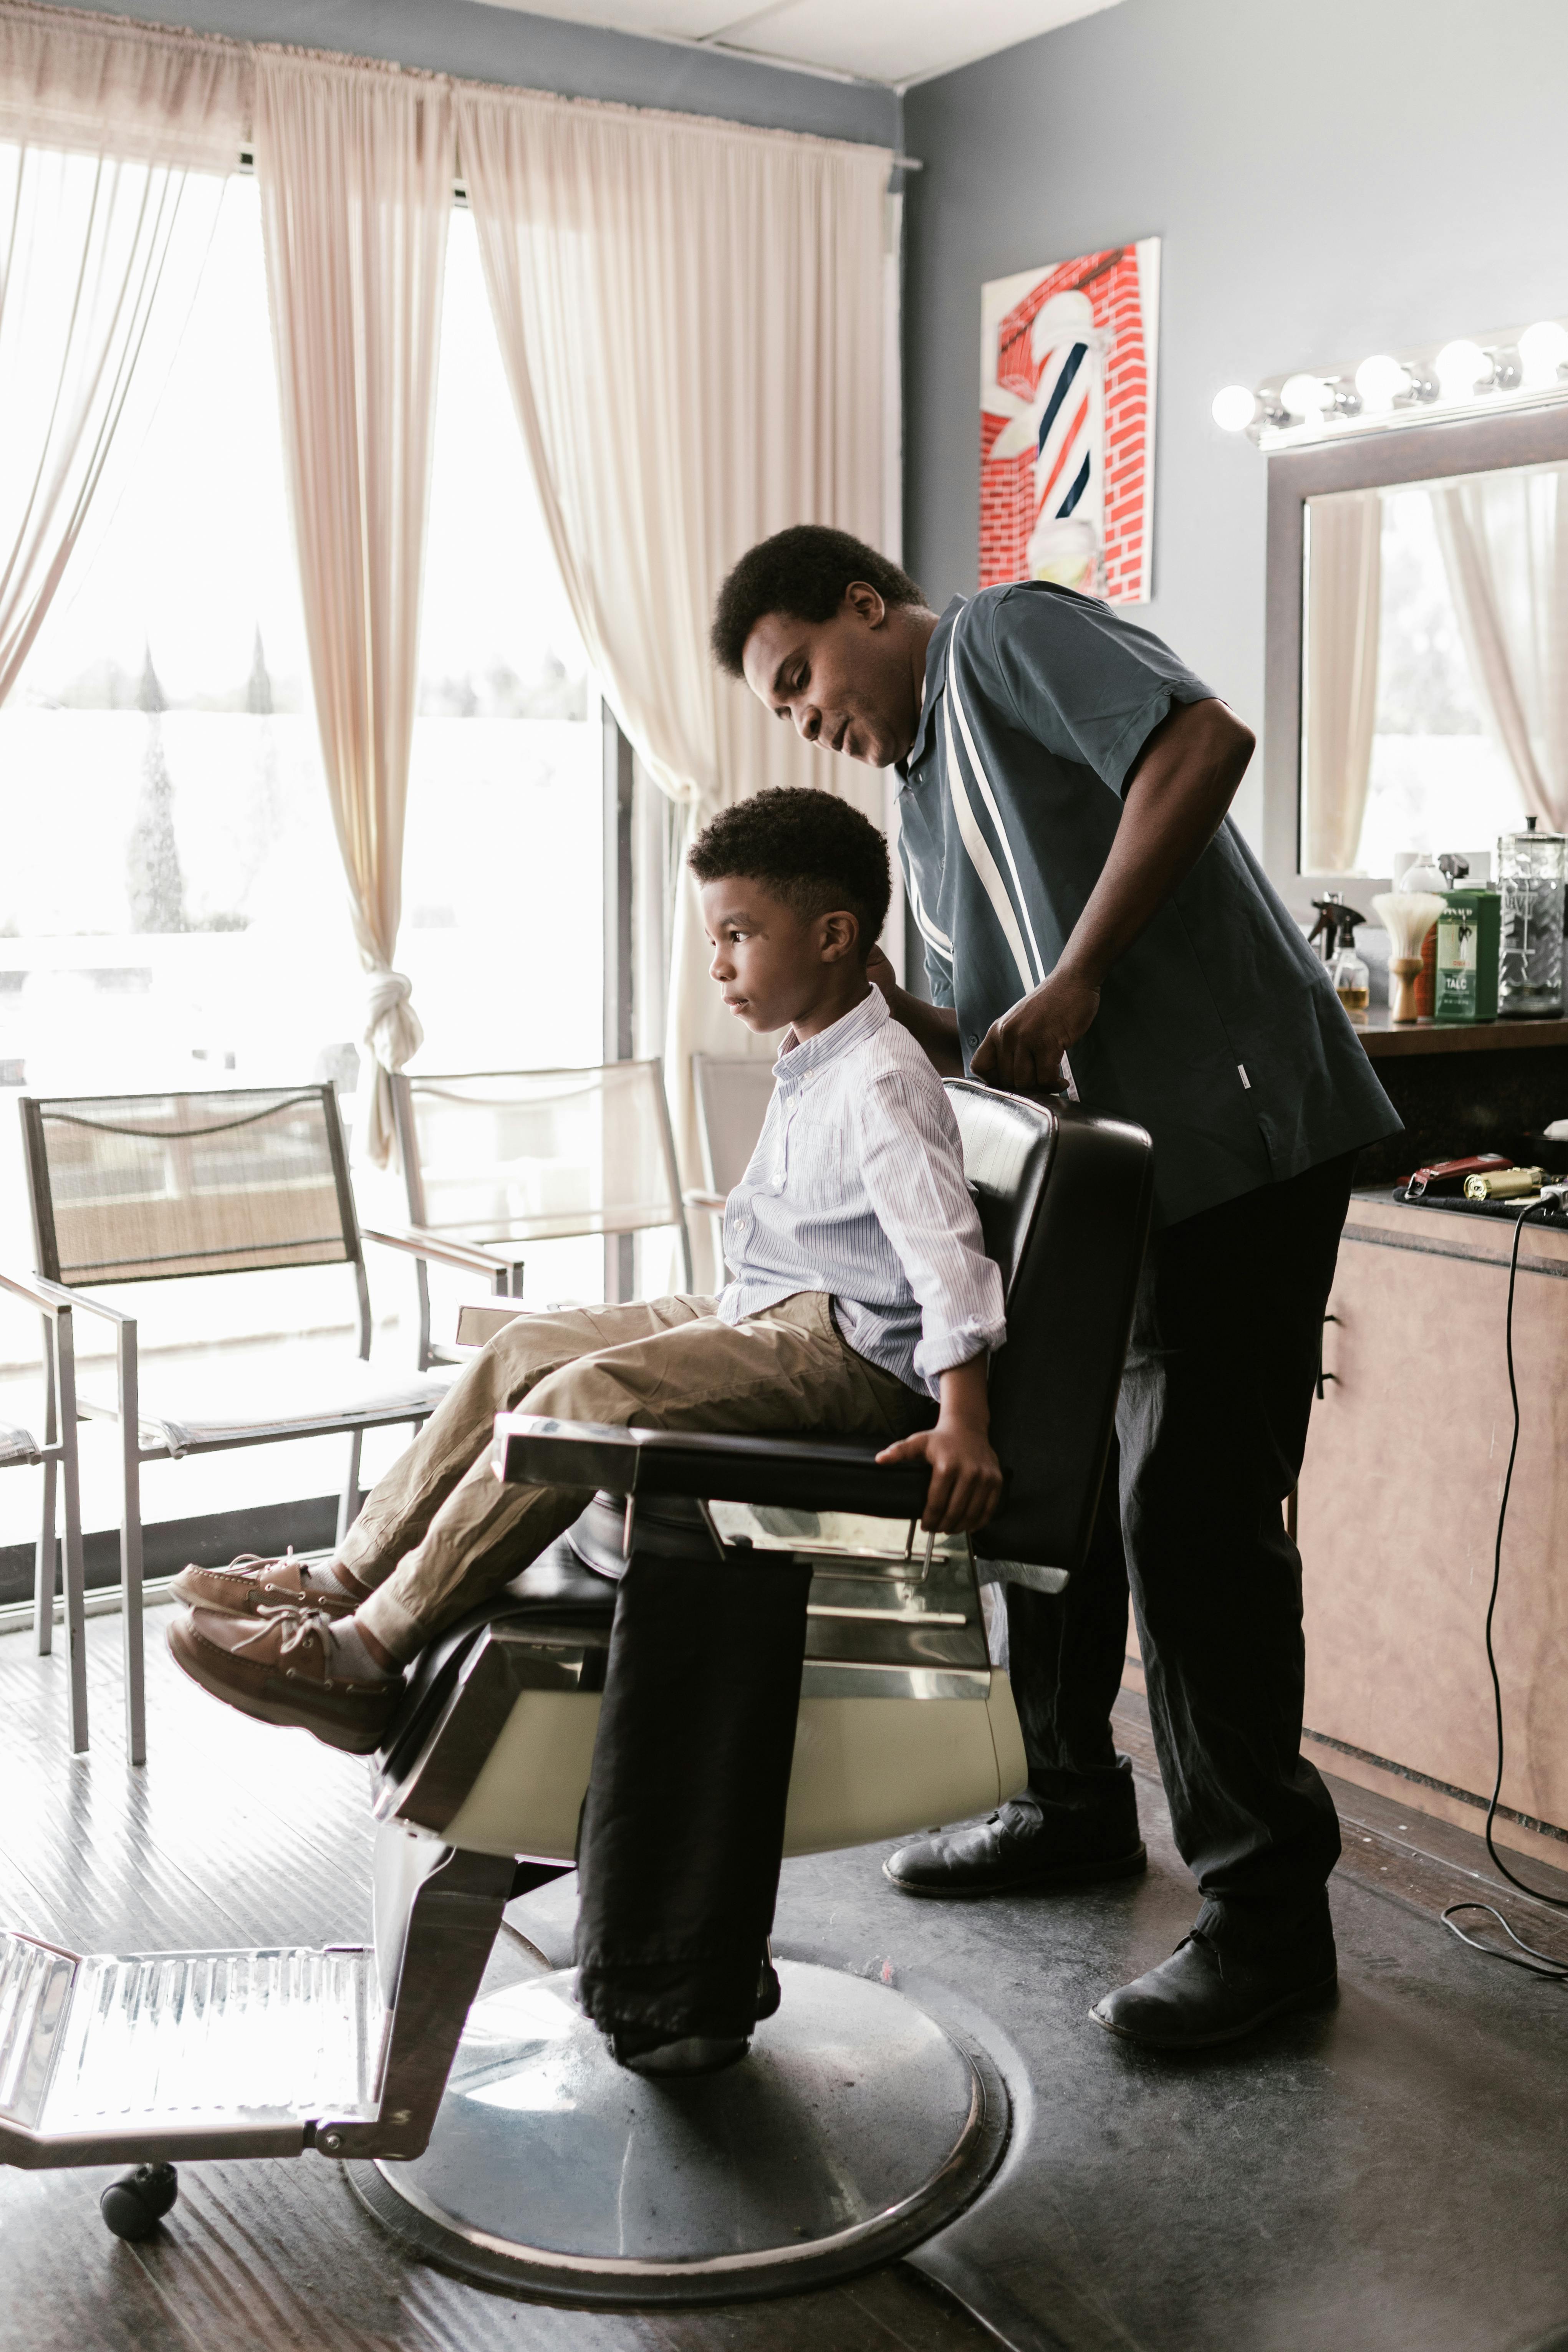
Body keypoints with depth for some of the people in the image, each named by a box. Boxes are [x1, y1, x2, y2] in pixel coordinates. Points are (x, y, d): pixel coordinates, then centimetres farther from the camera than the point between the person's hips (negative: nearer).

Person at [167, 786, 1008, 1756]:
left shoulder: (881, 1079, -16)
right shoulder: (809, 1067, 17)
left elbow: (944, 1246, -27)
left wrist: (963, 1422, -36)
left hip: (846, 1350, -11)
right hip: (764, 1315, 11)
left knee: (593, 1392, -27)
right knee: (532, 1343, 5)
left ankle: (367, 1655, -26)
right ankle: (349, 1577, 5)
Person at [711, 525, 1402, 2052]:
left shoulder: (1003, 637, -3)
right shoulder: (922, 808, 22)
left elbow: (1204, 740, -20)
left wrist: (1075, 979, -20)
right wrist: (894, 1019, -1)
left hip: (1237, 1133, -10)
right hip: (1108, 1161, 10)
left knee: (1190, 1509, -9)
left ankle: (1266, 1911, 3)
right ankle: (1075, 1809, 32)